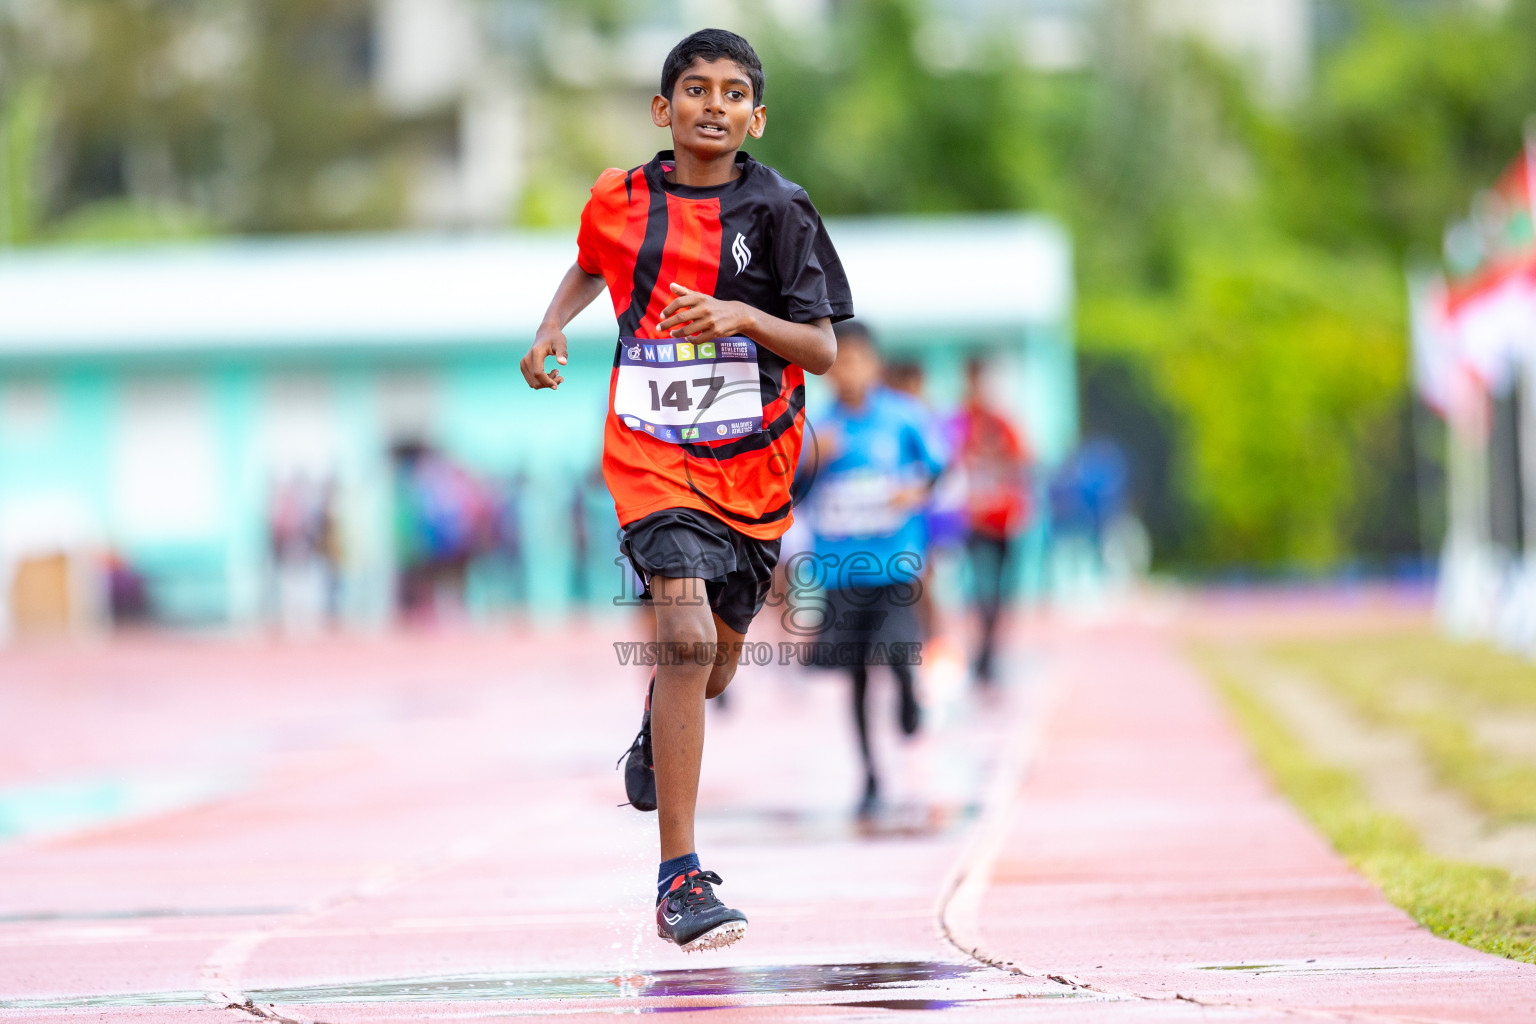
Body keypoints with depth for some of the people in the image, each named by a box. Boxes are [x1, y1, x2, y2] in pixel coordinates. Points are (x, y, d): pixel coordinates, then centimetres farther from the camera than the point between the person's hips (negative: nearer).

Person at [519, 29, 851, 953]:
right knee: (686, 638, -20)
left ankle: (658, 734, 55)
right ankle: (680, 880, -20)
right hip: (654, 453, -1)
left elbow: (824, 351, -8)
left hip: (753, 464, 1)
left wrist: (741, 316, -24)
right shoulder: (620, 200, 1)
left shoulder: (777, 209, -5)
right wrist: (553, 326, 6)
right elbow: (591, 267, 25)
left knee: (713, 666, 14)